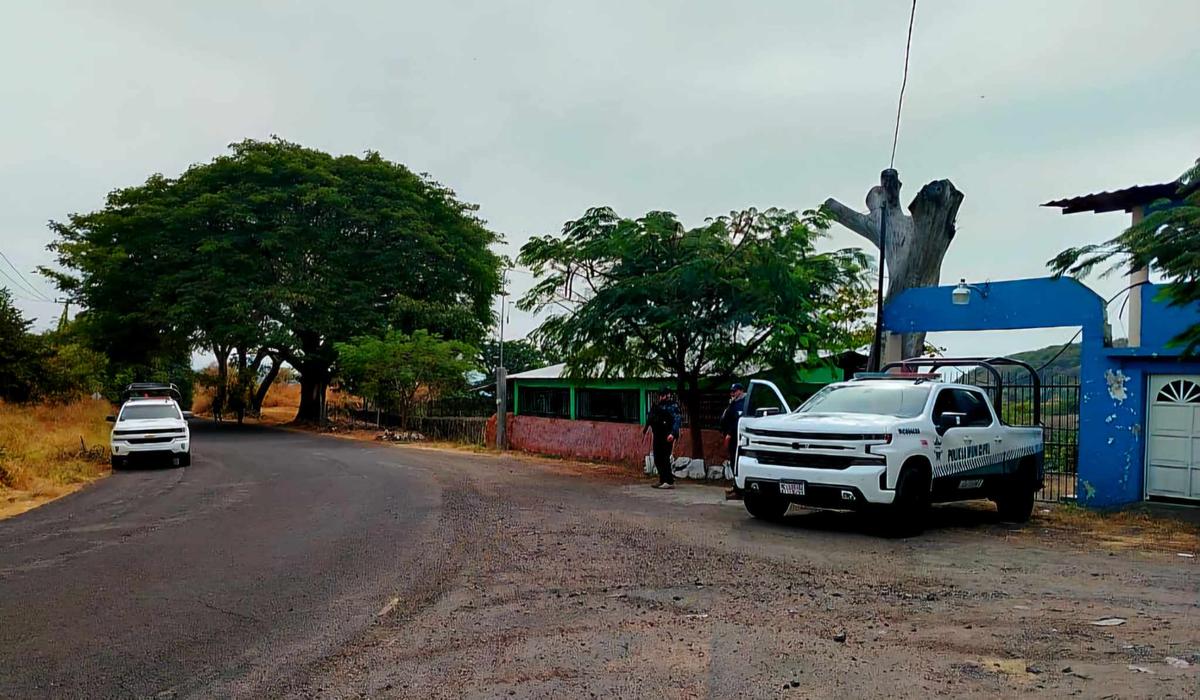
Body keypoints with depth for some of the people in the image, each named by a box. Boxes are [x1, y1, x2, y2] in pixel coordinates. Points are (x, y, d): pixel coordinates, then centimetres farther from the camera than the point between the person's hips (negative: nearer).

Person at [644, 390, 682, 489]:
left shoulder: (672, 405, -7)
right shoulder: (656, 405, 14)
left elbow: (677, 420, -16)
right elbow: (650, 417, 24)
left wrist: (673, 433, -26)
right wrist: (645, 429, 22)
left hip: (667, 436, -8)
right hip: (657, 435, 8)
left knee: (664, 458, -11)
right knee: (657, 458, 9)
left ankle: (669, 482, -6)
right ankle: (662, 480, 19)